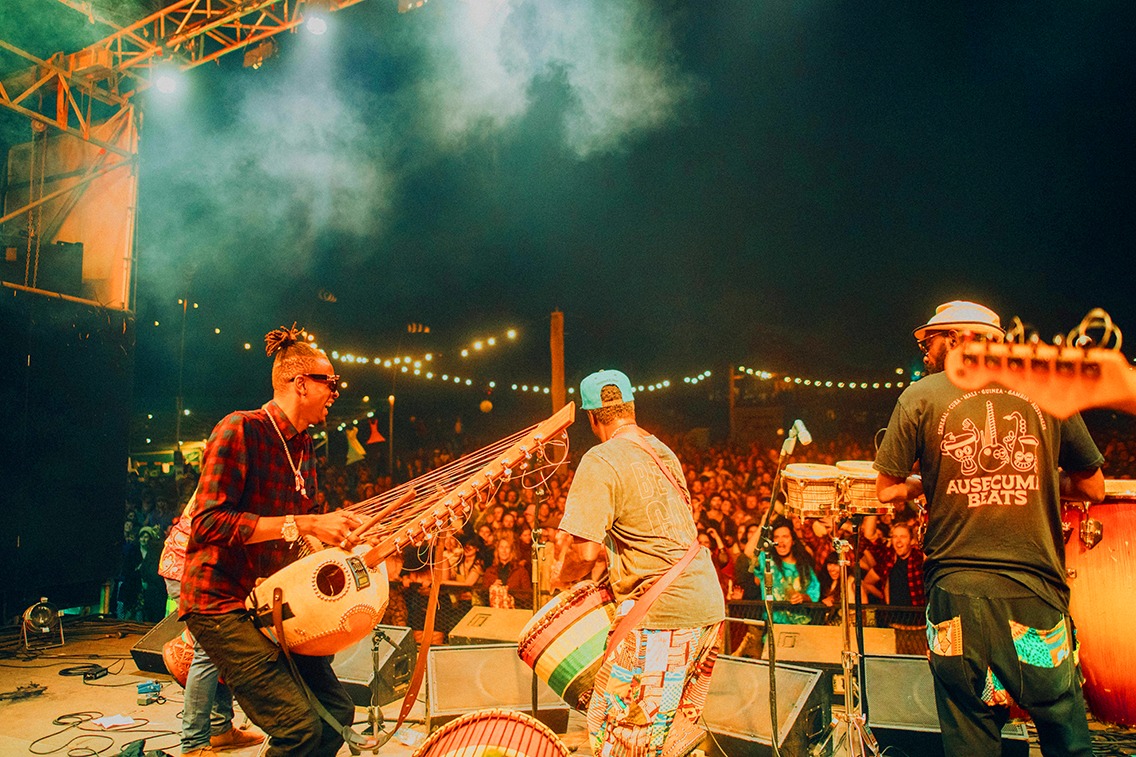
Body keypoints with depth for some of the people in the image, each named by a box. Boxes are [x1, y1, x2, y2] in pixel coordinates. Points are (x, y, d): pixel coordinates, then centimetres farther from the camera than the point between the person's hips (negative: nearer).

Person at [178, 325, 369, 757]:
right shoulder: (240, 429, -14)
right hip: (221, 603, -8)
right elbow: (209, 522, -24)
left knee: (337, 712, 5)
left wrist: (362, 550, 7)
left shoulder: (303, 446, 10)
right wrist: (304, 524, -27)